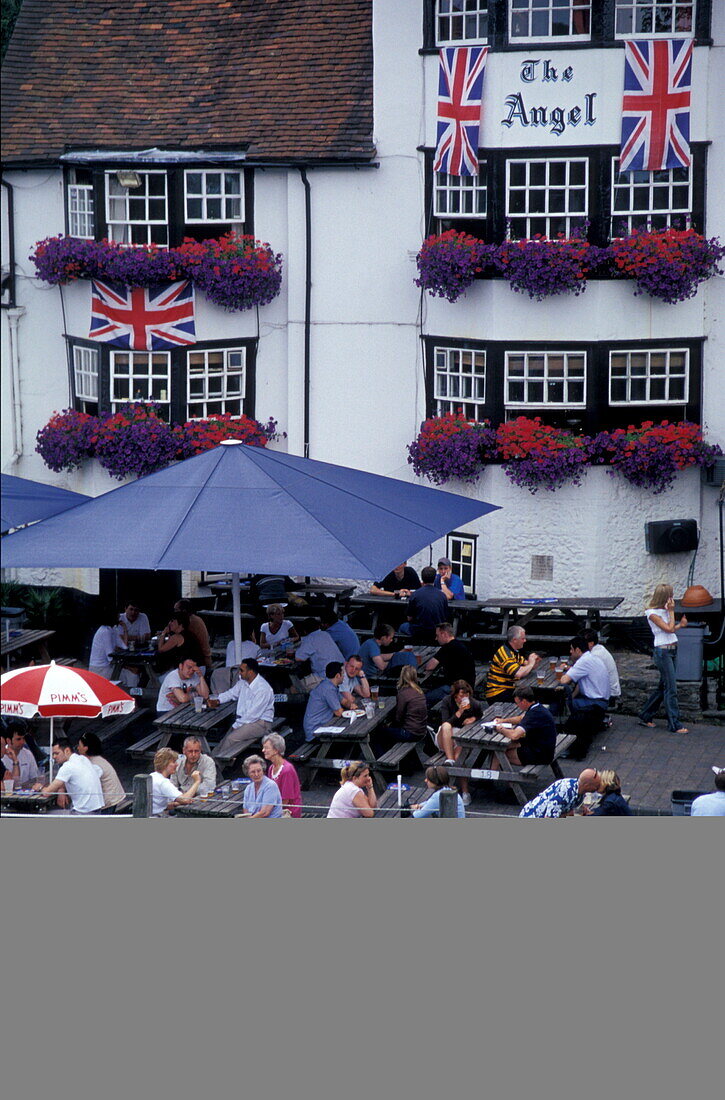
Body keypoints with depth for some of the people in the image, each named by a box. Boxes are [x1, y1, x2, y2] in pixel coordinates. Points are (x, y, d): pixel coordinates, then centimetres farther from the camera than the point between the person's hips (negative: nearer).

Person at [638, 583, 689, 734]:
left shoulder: (664, 611, 12)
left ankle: (646, 717, 25)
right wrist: (671, 611, -11)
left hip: (672, 650, 9)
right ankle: (674, 725, -3)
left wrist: (680, 625, 0)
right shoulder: (653, 613, -13)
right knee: (671, 689, -7)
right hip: (662, 652, -9)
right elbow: (669, 629, -18)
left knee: (663, 687, 15)